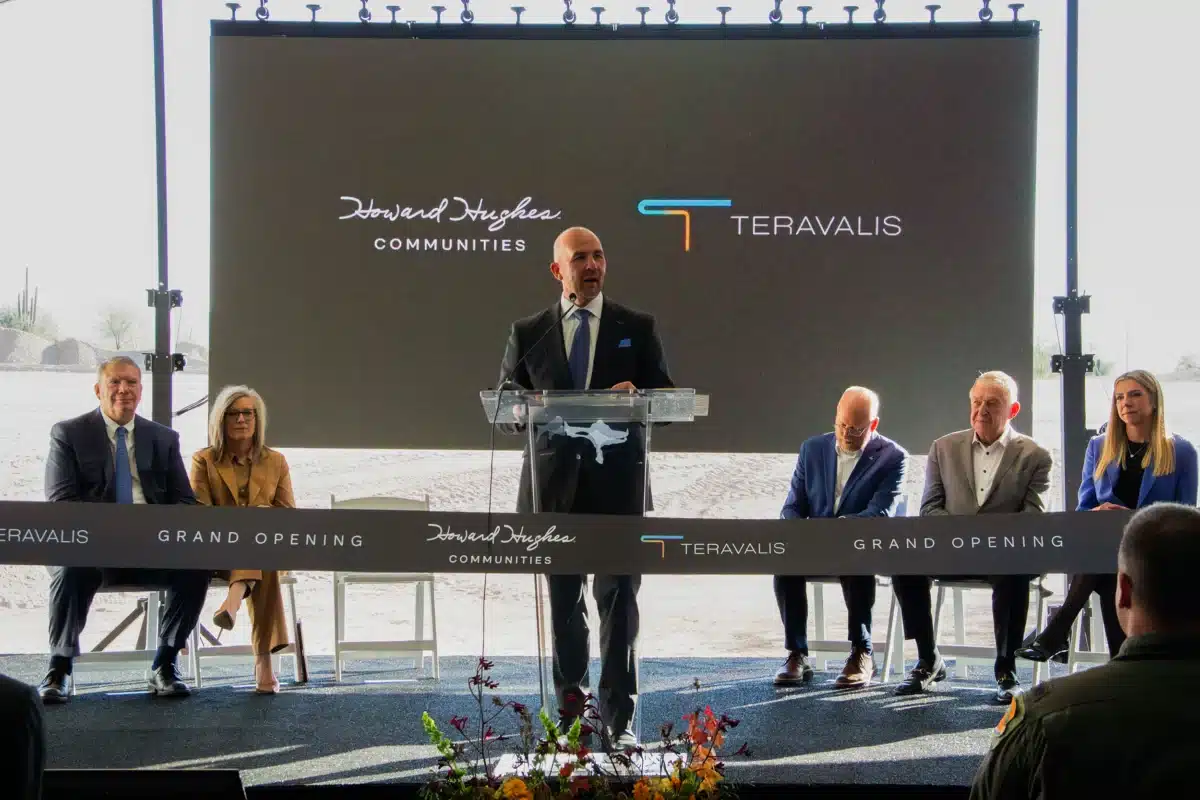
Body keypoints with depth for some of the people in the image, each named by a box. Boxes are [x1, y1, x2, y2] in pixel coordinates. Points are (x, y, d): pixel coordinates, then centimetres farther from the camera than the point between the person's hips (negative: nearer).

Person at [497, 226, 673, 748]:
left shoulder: (637, 328, 8)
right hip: (554, 479, 1)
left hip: (617, 477, -1)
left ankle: (619, 715, 2)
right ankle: (569, 703, 24)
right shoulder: (528, 333, 9)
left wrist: (636, 397, -16)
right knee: (563, 596, 10)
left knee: (619, 595, -4)